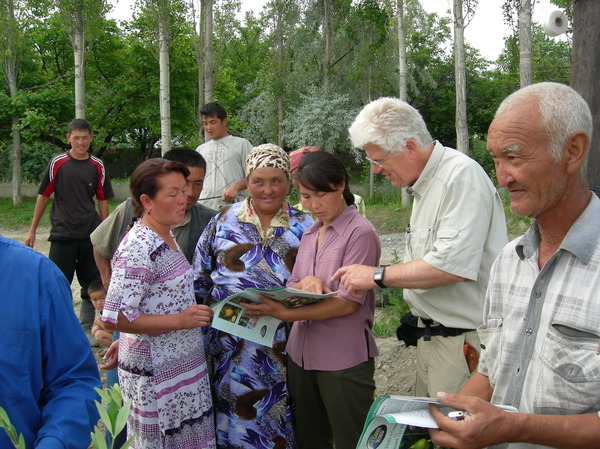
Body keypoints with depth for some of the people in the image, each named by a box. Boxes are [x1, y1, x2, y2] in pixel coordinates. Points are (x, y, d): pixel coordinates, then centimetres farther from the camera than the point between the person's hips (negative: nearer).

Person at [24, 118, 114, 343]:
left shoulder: (97, 166, 4)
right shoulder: (57, 163, -1)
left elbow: (102, 200, 9)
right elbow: (43, 196, 4)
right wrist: (32, 230, 5)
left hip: (91, 235, 2)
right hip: (62, 234, -2)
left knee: (92, 285, 8)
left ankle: (86, 328, 23)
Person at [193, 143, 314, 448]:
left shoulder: (304, 226, 5)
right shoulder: (224, 221, 4)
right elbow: (198, 281, 7)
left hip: (284, 343, 0)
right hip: (232, 344, 0)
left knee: (279, 420, 7)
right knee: (237, 419, 4)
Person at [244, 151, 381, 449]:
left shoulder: (360, 232, -11)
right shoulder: (309, 234, 12)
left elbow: (348, 302, -17)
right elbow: (291, 287, 11)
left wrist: (287, 314, -25)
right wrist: (305, 283, -14)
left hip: (344, 358, -7)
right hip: (301, 354, 7)